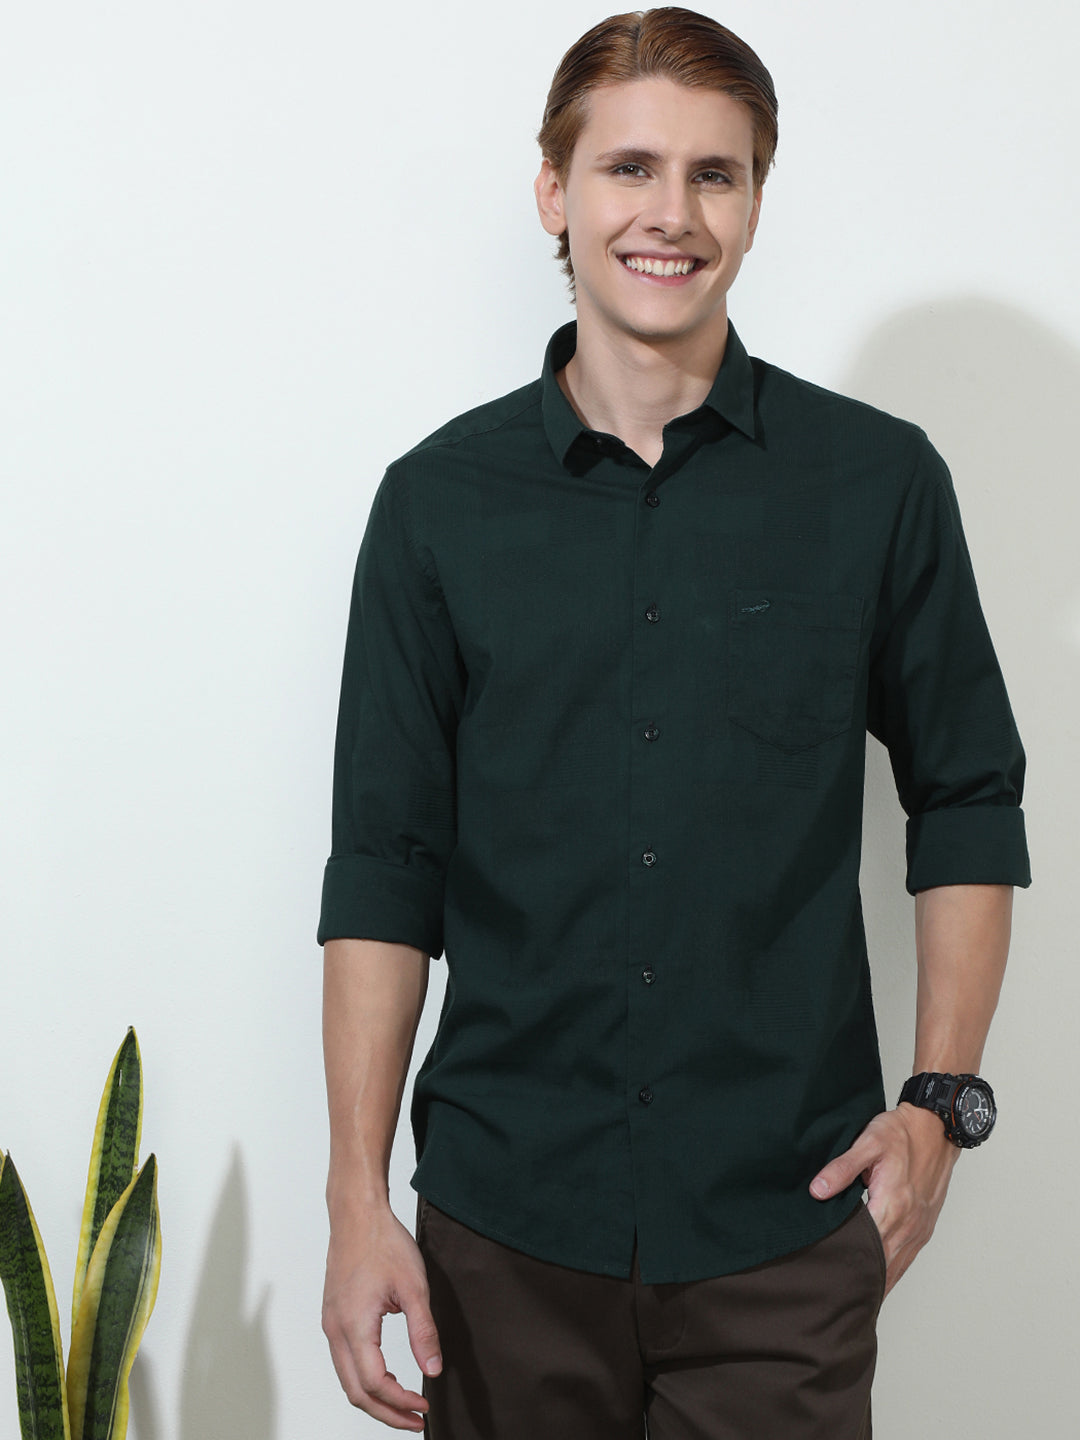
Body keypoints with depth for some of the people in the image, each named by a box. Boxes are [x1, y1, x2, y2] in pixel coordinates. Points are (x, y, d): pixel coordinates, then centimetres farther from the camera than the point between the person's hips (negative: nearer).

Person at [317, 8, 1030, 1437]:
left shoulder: (879, 482, 0)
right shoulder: (441, 500, 2)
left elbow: (969, 801, 8)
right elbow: (384, 865, 2)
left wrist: (942, 1100, -2)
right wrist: (358, 1200, -3)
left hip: (786, 1228, -1)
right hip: (506, 1230, 1)